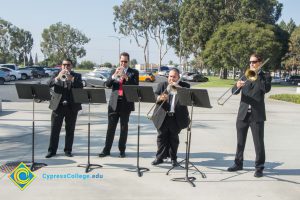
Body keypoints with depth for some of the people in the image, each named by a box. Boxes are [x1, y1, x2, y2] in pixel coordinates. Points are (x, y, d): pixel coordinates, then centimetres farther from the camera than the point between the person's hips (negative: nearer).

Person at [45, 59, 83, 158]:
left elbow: (80, 86, -9)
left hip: (72, 107, 0)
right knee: (54, 129, 1)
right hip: (58, 106, 0)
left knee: (70, 130, 5)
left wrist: (72, 79, -23)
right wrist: (58, 77, -25)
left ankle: (68, 150, 15)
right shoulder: (56, 75, 8)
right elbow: (49, 84, -9)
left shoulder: (76, 76, 8)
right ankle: (52, 150, 9)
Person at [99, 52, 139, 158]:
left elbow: (136, 85, -7)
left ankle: (122, 150, 12)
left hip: (126, 103, -2)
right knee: (111, 127, 2)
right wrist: (114, 75, -15)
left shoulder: (133, 72, 6)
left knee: (124, 127, 4)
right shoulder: (114, 71, 13)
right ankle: (106, 149, 8)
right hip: (114, 102, 2)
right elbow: (108, 84, 1)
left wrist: (126, 77, -19)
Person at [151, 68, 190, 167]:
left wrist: (177, 86, -16)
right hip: (163, 117, 1)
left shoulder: (184, 85, 7)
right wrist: (160, 98, -23)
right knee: (161, 137, 2)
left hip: (177, 118, -1)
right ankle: (160, 157, 10)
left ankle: (173, 158, 16)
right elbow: (155, 95, 0)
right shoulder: (162, 85, 11)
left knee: (174, 138, 6)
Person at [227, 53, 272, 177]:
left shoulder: (265, 77, 3)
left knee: (259, 143, -1)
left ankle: (259, 167, 7)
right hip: (243, 114, 4)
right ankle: (238, 163, 23)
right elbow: (234, 92, 5)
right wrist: (237, 86, -17)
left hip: (257, 115, -4)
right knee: (240, 141, 11)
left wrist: (257, 75, -16)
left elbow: (267, 89, -18)